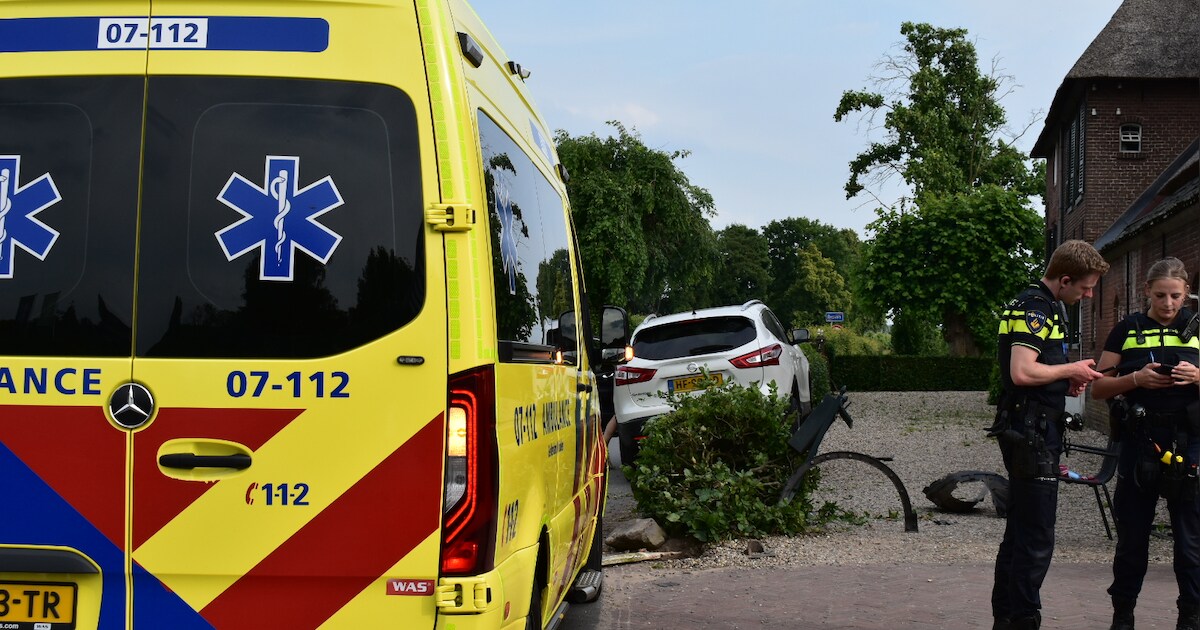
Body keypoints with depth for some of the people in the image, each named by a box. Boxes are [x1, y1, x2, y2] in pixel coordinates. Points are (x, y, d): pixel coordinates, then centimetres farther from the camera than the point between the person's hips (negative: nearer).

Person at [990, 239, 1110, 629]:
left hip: (1037, 432, 11)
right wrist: (1071, 369, -13)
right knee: (1036, 539, -7)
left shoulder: (1048, 307, 17)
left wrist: (1066, 382, 9)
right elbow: (1022, 372, -27)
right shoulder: (1034, 308, -16)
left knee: (1020, 534, 16)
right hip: (1031, 432, -11)